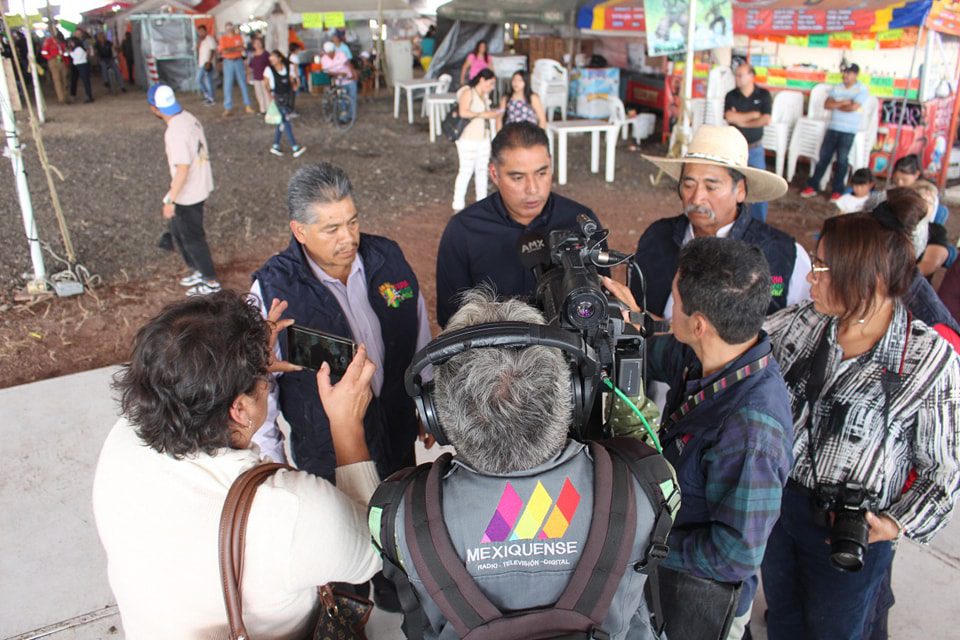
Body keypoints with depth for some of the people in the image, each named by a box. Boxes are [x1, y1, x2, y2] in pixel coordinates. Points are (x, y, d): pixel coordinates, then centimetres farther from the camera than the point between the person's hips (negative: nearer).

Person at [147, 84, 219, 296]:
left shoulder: (175, 133, -26)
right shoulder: (188, 118, 1)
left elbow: (182, 168, -27)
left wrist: (170, 200, -21)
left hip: (188, 194, -9)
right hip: (199, 186, 9)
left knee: (192, 238, 7)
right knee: (178, 230, 24)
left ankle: (211, 281, 20)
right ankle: (199, 270, 36)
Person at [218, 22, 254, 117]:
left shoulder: (238, 37, 5)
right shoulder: (223, 38, -1)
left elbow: (242, 48, -7)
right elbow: (223, 51, -10)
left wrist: (230, 49, -12)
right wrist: (236, 49, -11)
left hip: (238, 61, 2)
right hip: (228, 62, -2)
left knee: (243, 83, 5)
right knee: (228, 85, -3)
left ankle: (247, 106, 12)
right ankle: (228, 109, -1)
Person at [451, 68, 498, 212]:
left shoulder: (485, 95, 14)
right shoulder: (467, 92, -11)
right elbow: (463, 112, -23)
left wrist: (492, 113, 3)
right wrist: (483, 114, -21)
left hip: (484, 137, 8)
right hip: (468, 138, -8)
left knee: (482, 170, 12)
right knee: (466, 171, -7)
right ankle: (458, 206, -1)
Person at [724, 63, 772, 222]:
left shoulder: (763, 95, -3)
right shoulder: (731, 95, -3)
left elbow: (766, 120, -14)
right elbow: (730, 117, -18)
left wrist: (741, 120, -11)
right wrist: (754, 114, -13)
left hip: (755, 148, 0)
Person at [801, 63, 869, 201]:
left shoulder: (862, 90, -6)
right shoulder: (836, 88, 9)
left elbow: (853, 107, -19)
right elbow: (827, 105, -3)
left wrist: (836, 105, -6)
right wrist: (843, 103, -15)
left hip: (848, 131, -4)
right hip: (832, 128, 4)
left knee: (841, 160, -1)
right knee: (823, 157, 4)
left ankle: (838, 190, 6)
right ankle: (813, 186, 9)